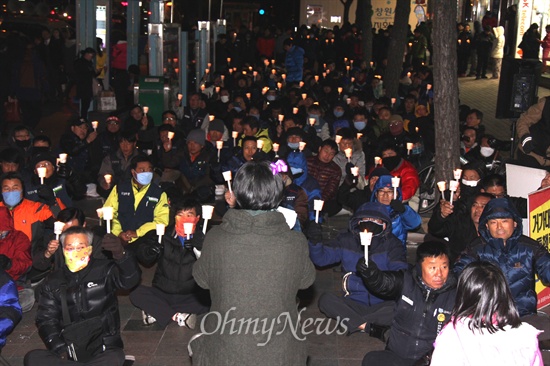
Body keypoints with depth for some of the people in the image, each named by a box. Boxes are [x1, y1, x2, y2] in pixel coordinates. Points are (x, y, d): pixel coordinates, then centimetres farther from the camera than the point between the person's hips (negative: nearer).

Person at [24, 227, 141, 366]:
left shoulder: (104, 270, 4)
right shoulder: (54, 282, 13)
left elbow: (130, 279, -16)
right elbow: (46, 319, 8)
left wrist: (121, 255, -39)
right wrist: (60, 348, -11)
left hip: (103, 349, -2)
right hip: (69, 351, 2)